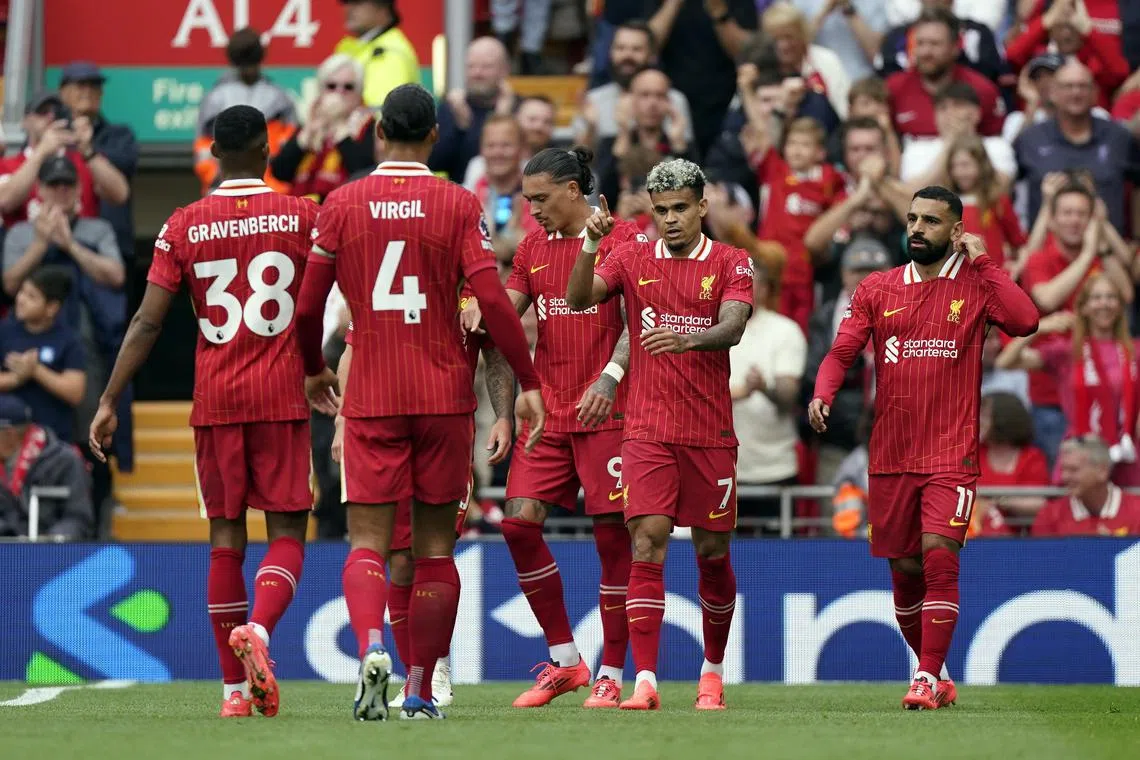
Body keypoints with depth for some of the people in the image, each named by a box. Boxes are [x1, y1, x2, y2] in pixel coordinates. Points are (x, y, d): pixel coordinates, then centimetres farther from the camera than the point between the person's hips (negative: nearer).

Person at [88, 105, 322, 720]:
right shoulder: (301, 216, 0)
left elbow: (147, 322, -4)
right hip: (281, 396, -1)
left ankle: (235, 687, 6)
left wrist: (109, 403, -1)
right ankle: (258, 628, -27)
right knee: (286, 533, 2)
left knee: (225, 538, 7)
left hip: (214, 401, 1)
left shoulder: (183, 226, 1)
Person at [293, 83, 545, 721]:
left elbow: (309, 306, 4)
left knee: (368, 541, 0)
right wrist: (528, 381, -2)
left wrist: (314, 370, 22)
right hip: (445, 394, 0)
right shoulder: (459, 205, -2)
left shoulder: (343, 204, 1)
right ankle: (421, 691, 9)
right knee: (435, 546, 8)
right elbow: (493, 299, -9)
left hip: (371, 398, 0)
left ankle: (371, 646, -28)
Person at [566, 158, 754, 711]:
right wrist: (590, 245, -23)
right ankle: (645, 682, -15)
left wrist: (686, 339, -34)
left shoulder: (731, 264, 2)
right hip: (648, 430, 0)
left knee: (712, 552, 7)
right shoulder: (633, 258, 7)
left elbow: (732, 328, -14)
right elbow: (579, 298, -6)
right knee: (648, 541, -13)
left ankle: (713, 671, 27)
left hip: (710, 432, 0)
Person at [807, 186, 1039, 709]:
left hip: (951, 454, -3)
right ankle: (931, 671, 26)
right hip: (890, 456, 3)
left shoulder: (975, 286, 2)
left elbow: (1025, 321, -16)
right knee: (903, 569, 8)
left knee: (939, 555, -17)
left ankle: (928, 680, -15)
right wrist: (822, 393, -15)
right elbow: (842, 351, 4)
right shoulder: (877, 289, 9)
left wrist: (982, 262, -9)